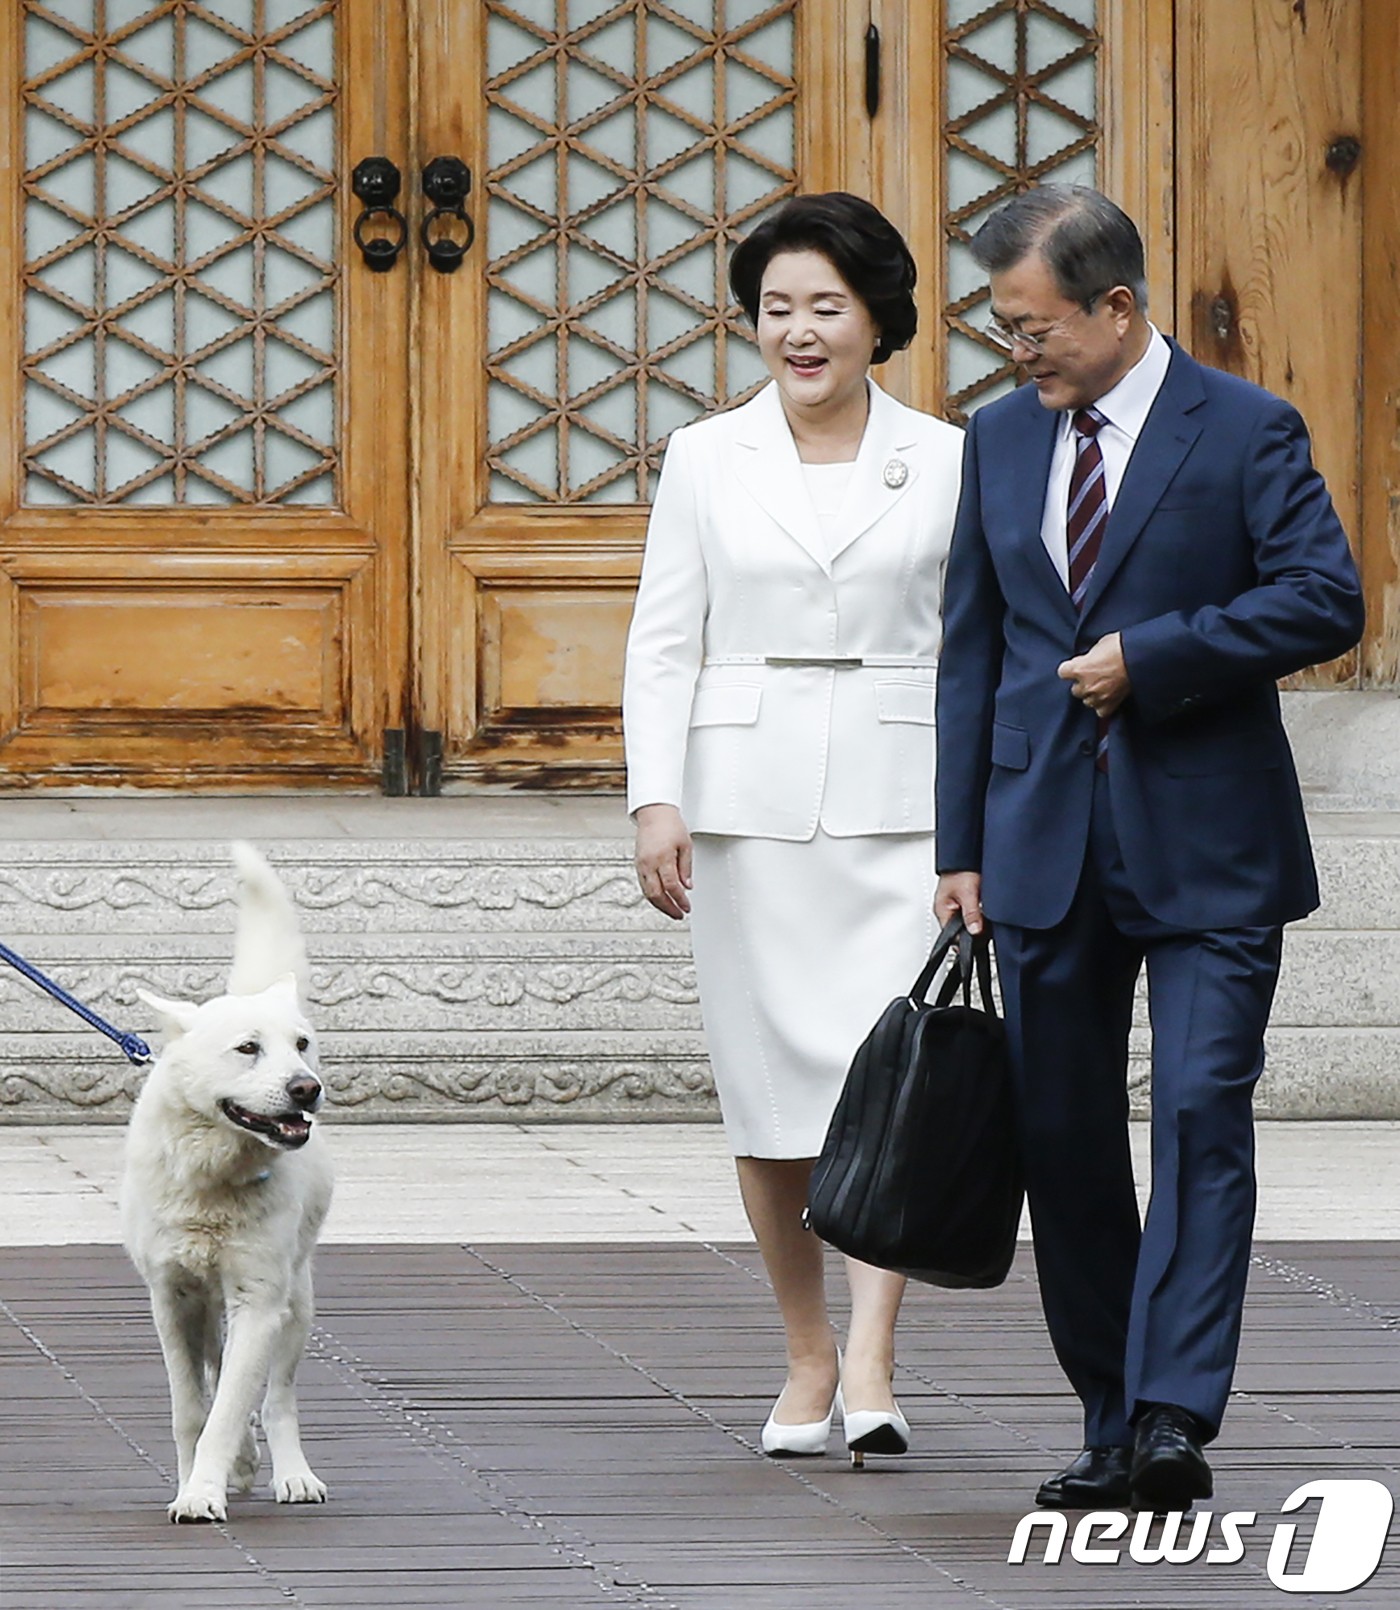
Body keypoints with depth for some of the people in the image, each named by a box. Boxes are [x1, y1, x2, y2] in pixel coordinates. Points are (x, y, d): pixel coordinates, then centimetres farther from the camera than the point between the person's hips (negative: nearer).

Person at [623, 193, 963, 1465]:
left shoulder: (945, 463, 5)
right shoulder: (707, 460, 7)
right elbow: (664, 642, 5)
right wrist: (656, 800, -7)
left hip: (896, 801, -1)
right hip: (748, 799, 1)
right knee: (769, 1080, 3)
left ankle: (871, 1367, -19)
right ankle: (806, 1355, 17)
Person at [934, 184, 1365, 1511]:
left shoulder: (1245, 431, -3)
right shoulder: (1002, 440, 11)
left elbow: (1326, 600, -12)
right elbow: (972, 649, 14)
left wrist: (1152, 655, -15)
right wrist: (961, 847, 9)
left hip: (1206, 850, -5)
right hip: (1047, 842, 5)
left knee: (1201, 1115, -13)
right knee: (1061, 1137, 6)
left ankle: (1174, 1423, -17)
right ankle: (1111, 1422, 15)